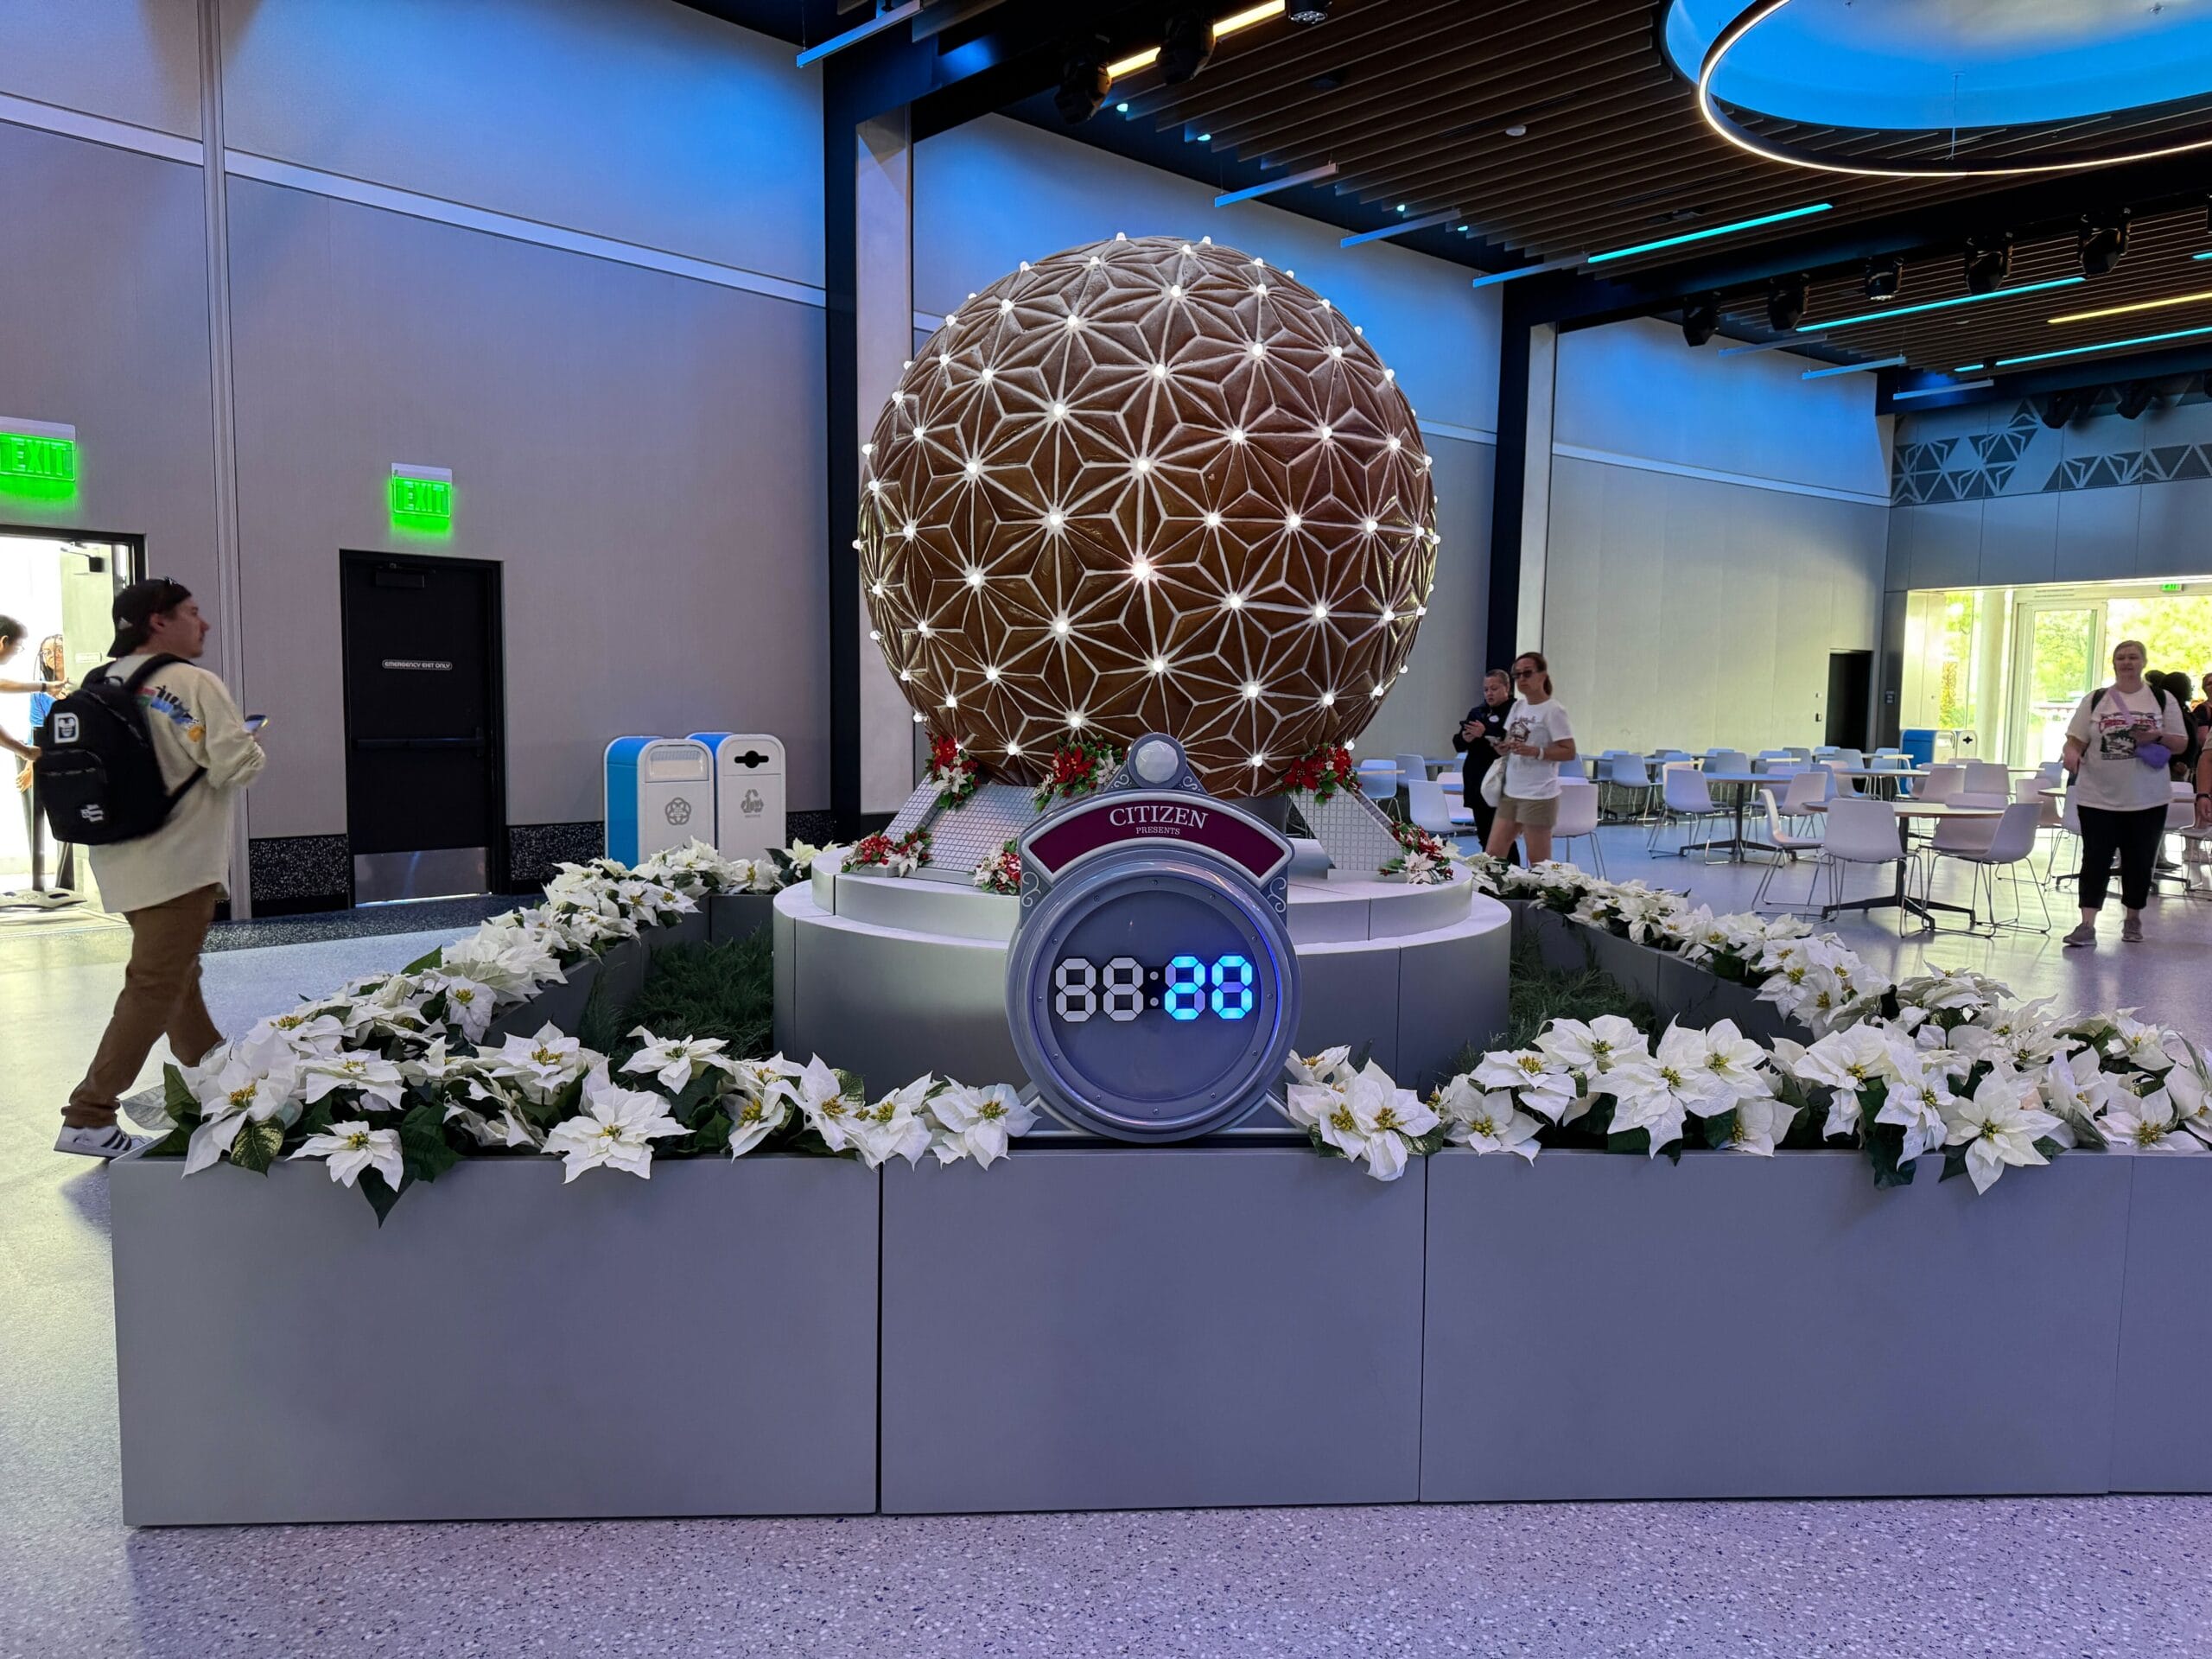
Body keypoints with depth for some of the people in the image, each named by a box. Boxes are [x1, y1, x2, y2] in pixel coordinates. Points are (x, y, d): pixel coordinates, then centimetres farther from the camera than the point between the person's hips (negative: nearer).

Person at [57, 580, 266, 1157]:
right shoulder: (194, 684, -14)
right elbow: (235, 766, -19)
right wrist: (250, 744, 3)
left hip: (119, 857, 9)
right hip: (176, 862, -8)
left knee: (174, 968, 23)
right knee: (155, 986, -4)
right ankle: (88, 1118, -3)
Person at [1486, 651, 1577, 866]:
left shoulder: (1553, 711, -10)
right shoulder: (1517, 706, 12)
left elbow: (1569, 752, -13)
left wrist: (1534, 751, -25)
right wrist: (1504, 747, 0)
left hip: (1539, 795, -7)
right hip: (1510, 792, 8)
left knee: (1539, 863, -1)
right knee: (1492, 855, 6)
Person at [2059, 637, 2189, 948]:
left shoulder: (2162, 699, 5)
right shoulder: (2095, 699, 5)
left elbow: (2182, 744, 6)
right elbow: (2076, 739, 3)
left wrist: (2158, 736, -14)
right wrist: (2072, 752, -19)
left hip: (2147, 800, 1)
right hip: (2097, 797, -1)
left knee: (2140, 861, 8)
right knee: (2096, 859, -4)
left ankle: (2133, 919, 24)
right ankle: (2087, 925, -6)